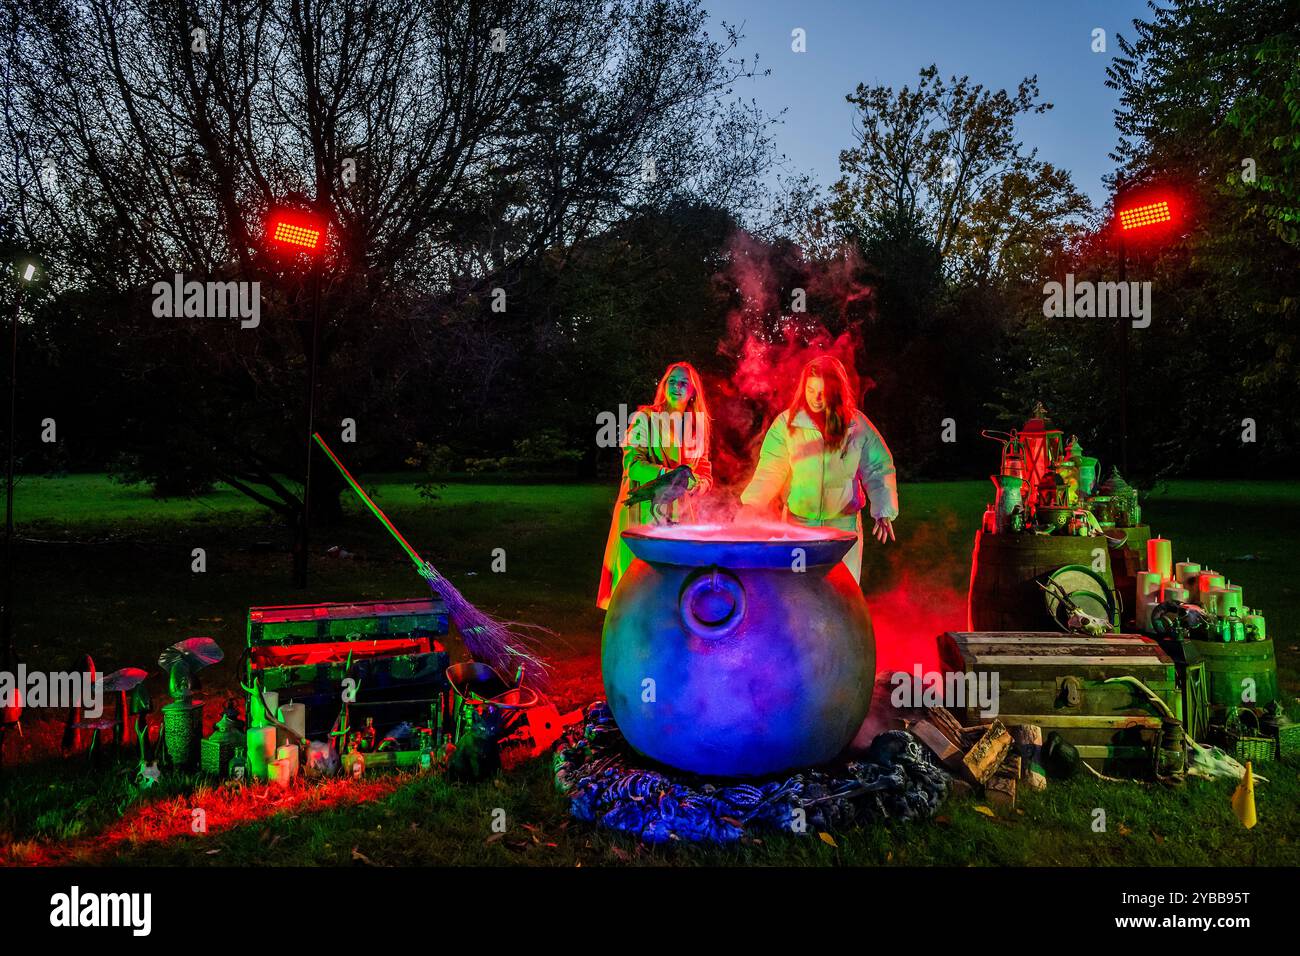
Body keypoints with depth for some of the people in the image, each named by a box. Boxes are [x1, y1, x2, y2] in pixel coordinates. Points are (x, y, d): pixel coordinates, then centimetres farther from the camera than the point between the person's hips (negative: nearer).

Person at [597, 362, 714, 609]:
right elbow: (631, 462, -10)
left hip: (681, 513, 4)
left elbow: (705, 470, 18)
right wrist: (667, 474, -23)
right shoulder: (644, 418, 1)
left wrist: (699, 484, -6)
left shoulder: (697, 425, 15)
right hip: (644, 511, -4)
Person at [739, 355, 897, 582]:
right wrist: (753, 503, -21)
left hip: (843, 524, 1)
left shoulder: (857, 425, -3)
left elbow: (879, 470, 5)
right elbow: (771, 470, -7)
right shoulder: (786, 423, -6)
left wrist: (883, 513, -3)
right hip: (797, 523, -1)